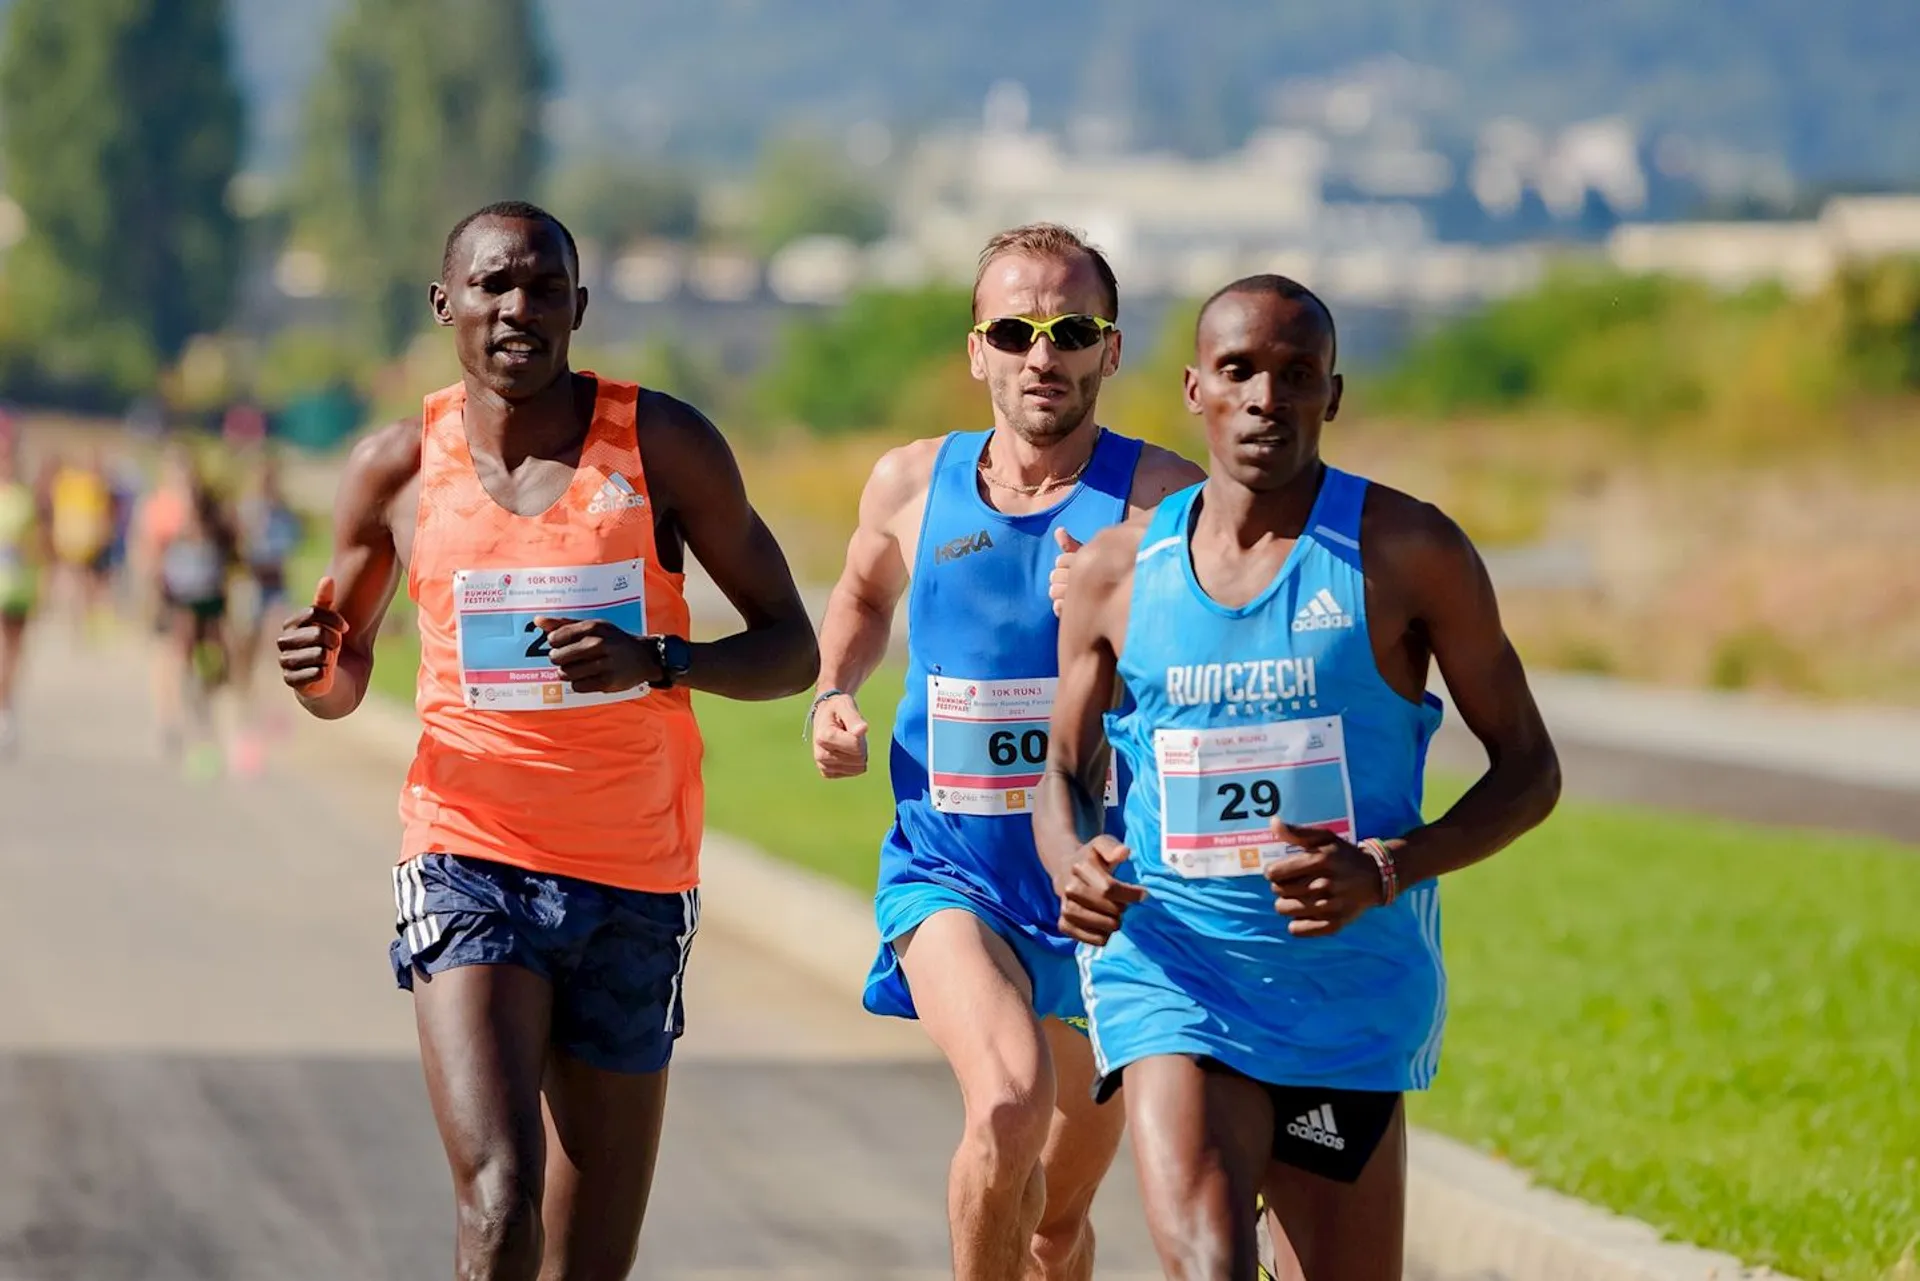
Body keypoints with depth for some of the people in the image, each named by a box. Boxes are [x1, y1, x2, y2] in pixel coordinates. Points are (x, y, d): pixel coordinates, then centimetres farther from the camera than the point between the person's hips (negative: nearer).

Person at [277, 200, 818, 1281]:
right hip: (471, 860, -1)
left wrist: (655, 660, -19)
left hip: (635, 881, 1)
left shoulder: (663, 444, -2)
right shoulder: (397, 469, 2)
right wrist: (314, 670, -9)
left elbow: (792, 652, 1)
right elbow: (344, 686, 16)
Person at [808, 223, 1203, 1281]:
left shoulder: (1161, 499, -9)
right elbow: (864, 593, 25)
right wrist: (831, 695, 7)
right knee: (1009, 1099, -30)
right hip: (950, 877, 0)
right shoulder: (912, 485, 1)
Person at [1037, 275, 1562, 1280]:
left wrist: (1389, 868, -17)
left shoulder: (1408, 553, -3)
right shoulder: (1115, 574, 4)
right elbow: (1065, 774, 15)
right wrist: (1073, 862, -9)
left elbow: (1529, 771, 0)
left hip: (1351, 983, 0)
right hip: (1170, 968, 0)